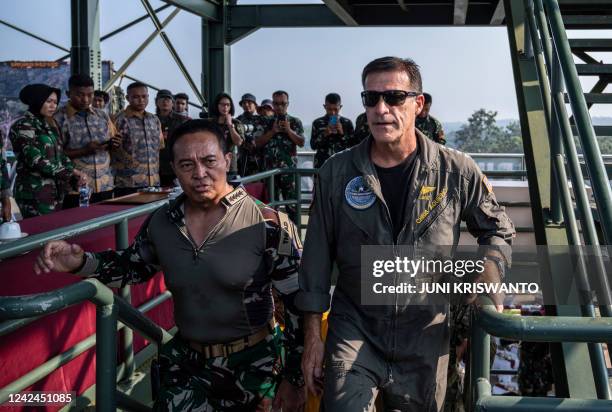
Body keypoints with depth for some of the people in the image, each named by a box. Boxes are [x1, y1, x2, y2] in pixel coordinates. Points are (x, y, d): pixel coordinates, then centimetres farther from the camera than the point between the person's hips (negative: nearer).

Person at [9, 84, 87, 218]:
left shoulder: (49, 125, 16)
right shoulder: (23, 126, -9)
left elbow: (61, 155, 14)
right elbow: (36, 160, -17)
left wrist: (75, 175, -3)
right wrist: (70, 173, -16)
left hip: (56, 191, 7)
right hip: (35, 193, -7)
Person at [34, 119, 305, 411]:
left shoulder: (268, 225, -18)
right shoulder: (161, 223, -4)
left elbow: (300, 302, -11)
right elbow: (133, 266, 15)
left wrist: (294, 378, -8)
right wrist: (81, 263, -4)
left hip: (254, 365, -3)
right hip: (185, 364, 3)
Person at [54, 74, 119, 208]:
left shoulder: (102, 115, 12)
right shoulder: (59, 119, -4)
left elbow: (112, 143, 21)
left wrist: (114, 144, -2)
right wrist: (84, 151, -19)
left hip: (105, 186, 5)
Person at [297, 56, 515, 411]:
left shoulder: (456, 171, -6)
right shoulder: (336, 173, -5)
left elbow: (498, 229, 9)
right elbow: (318, 256, 0)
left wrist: (488, 282, -10)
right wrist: (313, 337, -1)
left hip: (426, 335, 1)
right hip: (354, 329, 0)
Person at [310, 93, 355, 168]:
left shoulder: (347, 123, 6)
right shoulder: (317, 123, 7)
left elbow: (352, 145, 3)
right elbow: (313, 145, 2)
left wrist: (342, 133, -11)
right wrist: (324, 134, -13)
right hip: (322, 165, 0)